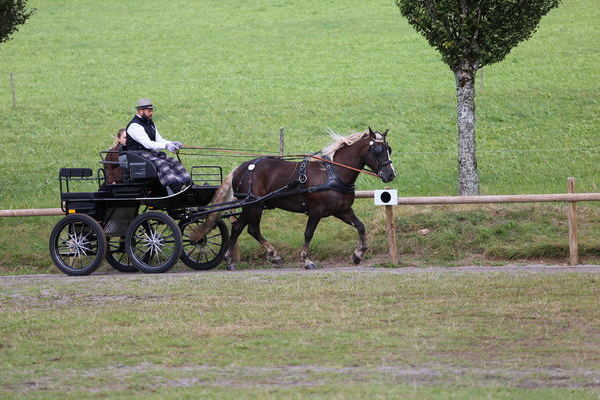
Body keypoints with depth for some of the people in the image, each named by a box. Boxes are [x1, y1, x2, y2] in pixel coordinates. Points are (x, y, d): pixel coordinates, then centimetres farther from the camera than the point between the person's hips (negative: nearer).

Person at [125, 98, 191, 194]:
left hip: (151, 152, 9)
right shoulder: (135, 126, -14)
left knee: (173, 162, -10)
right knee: (161, 164, -31)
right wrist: (166, 146, -32)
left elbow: (159, 140, 15)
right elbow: (147, 144, -24)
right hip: (138, 153, -9)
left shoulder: (150, 123, 17)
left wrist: (171, 144, -5)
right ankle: (173, 187, -43)